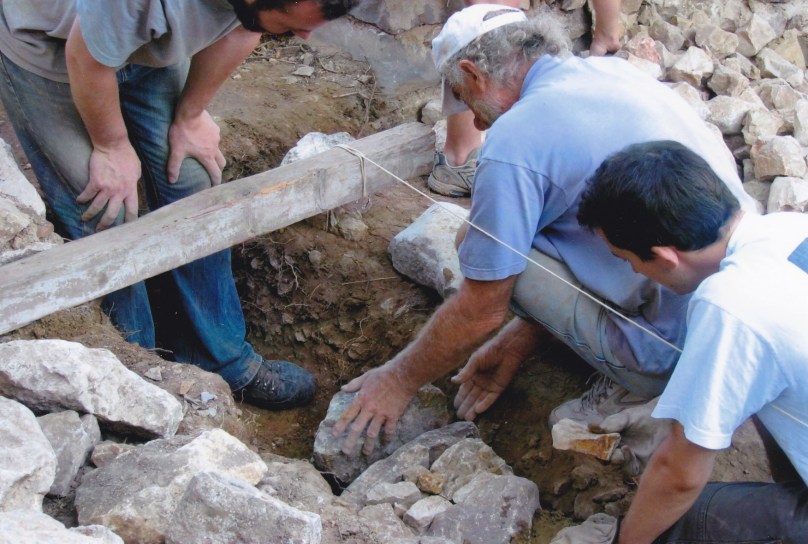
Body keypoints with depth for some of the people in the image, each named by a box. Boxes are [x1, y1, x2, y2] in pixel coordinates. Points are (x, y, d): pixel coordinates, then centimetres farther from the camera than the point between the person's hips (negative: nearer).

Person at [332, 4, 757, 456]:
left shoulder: (514, 142, -17)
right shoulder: (614, 70, 9)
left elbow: (480, 312, -9)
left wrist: (400, 380, 9)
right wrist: (516, 344, 22)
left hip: (681, 349, -8)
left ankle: (637, 389, 2)